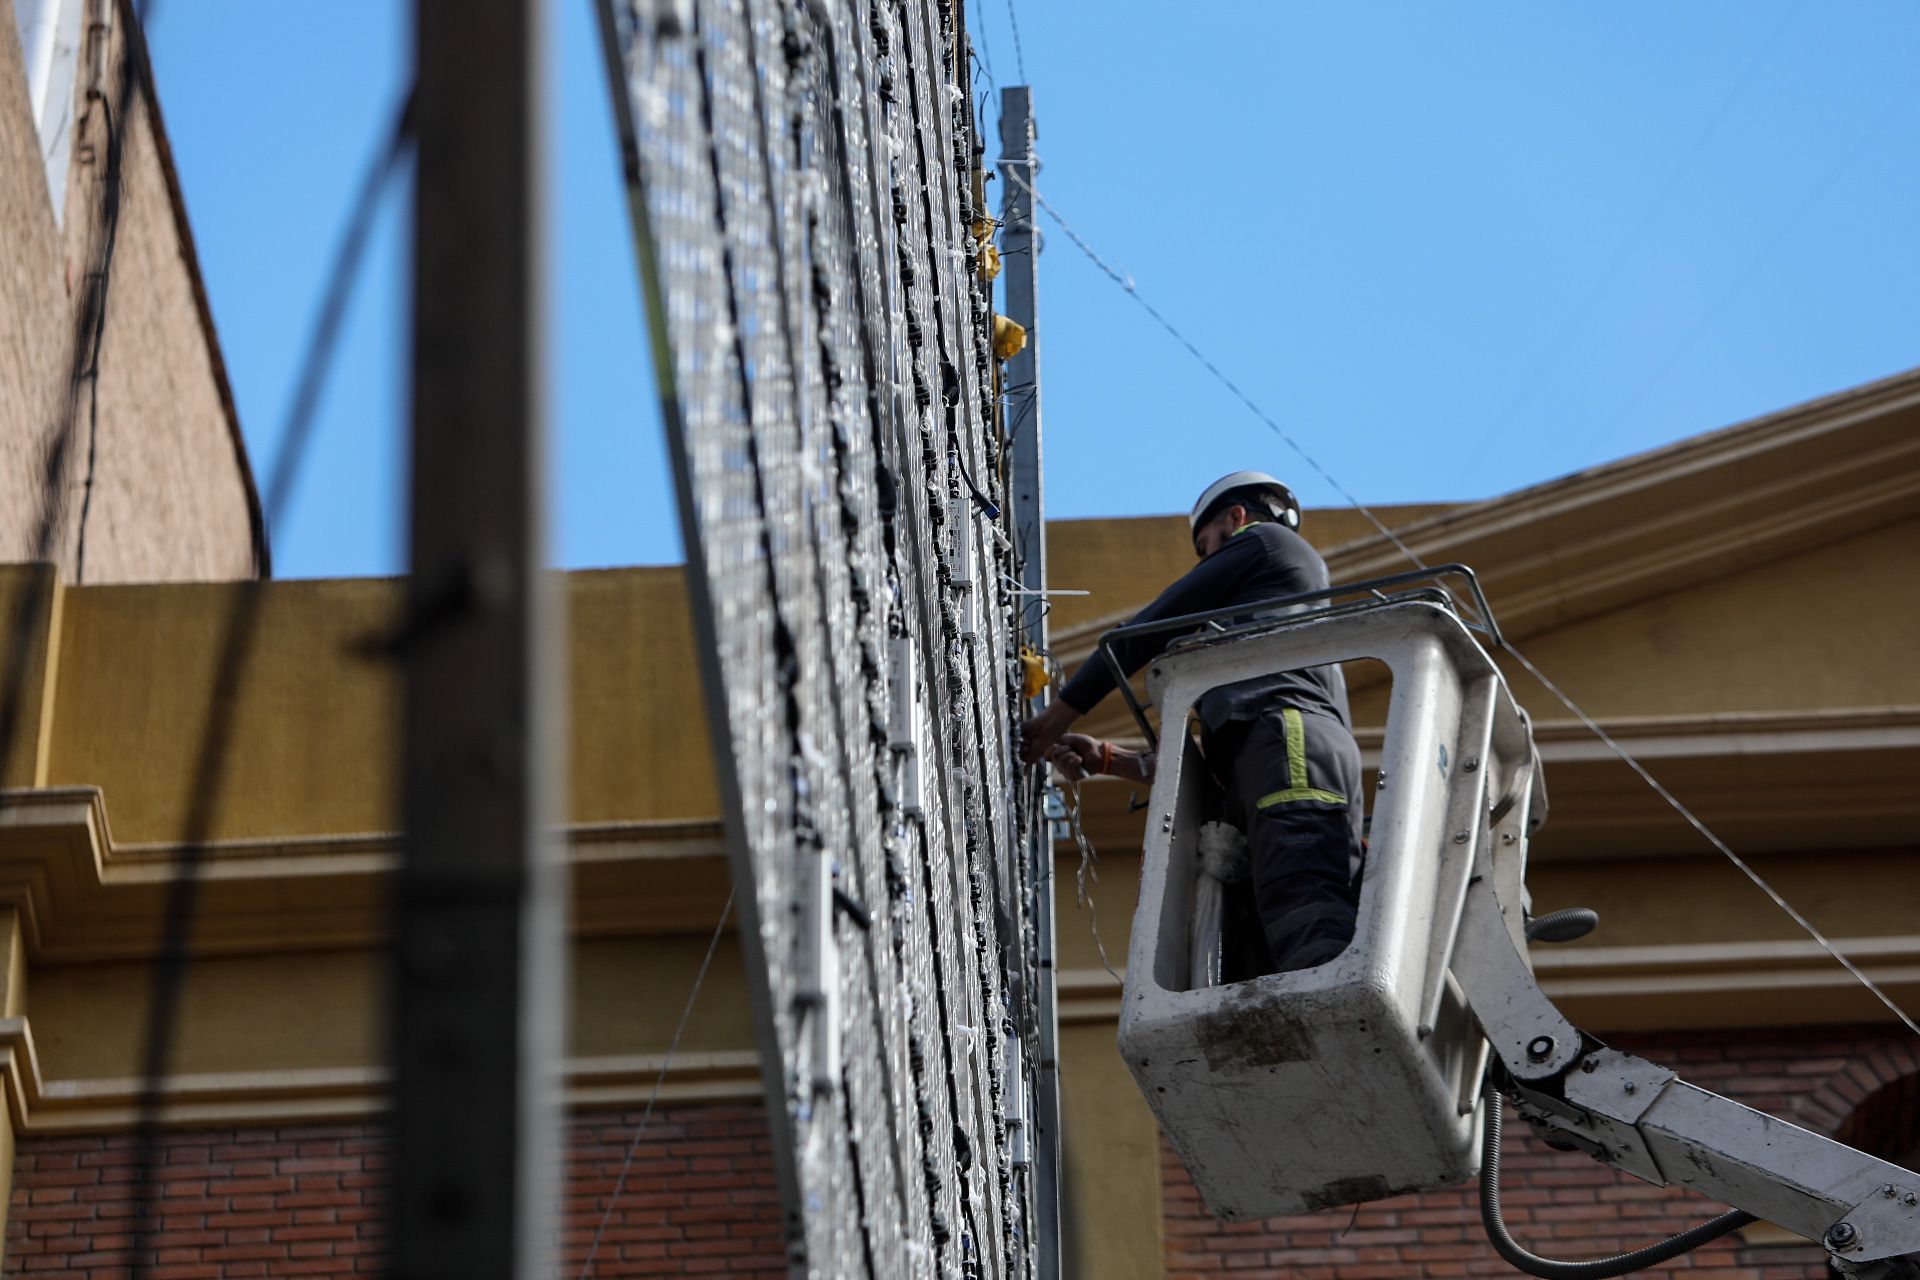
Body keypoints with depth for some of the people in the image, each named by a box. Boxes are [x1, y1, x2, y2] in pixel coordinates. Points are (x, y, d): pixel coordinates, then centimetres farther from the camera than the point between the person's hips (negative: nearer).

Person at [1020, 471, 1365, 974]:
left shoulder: (1262, 540, 22)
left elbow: (1148, 630, 15)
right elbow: (1219, 764, 38)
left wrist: (1056, 718, 22)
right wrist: (1108, 759, 35)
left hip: (1288, 732, -8)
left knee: (1304, 916, -31)